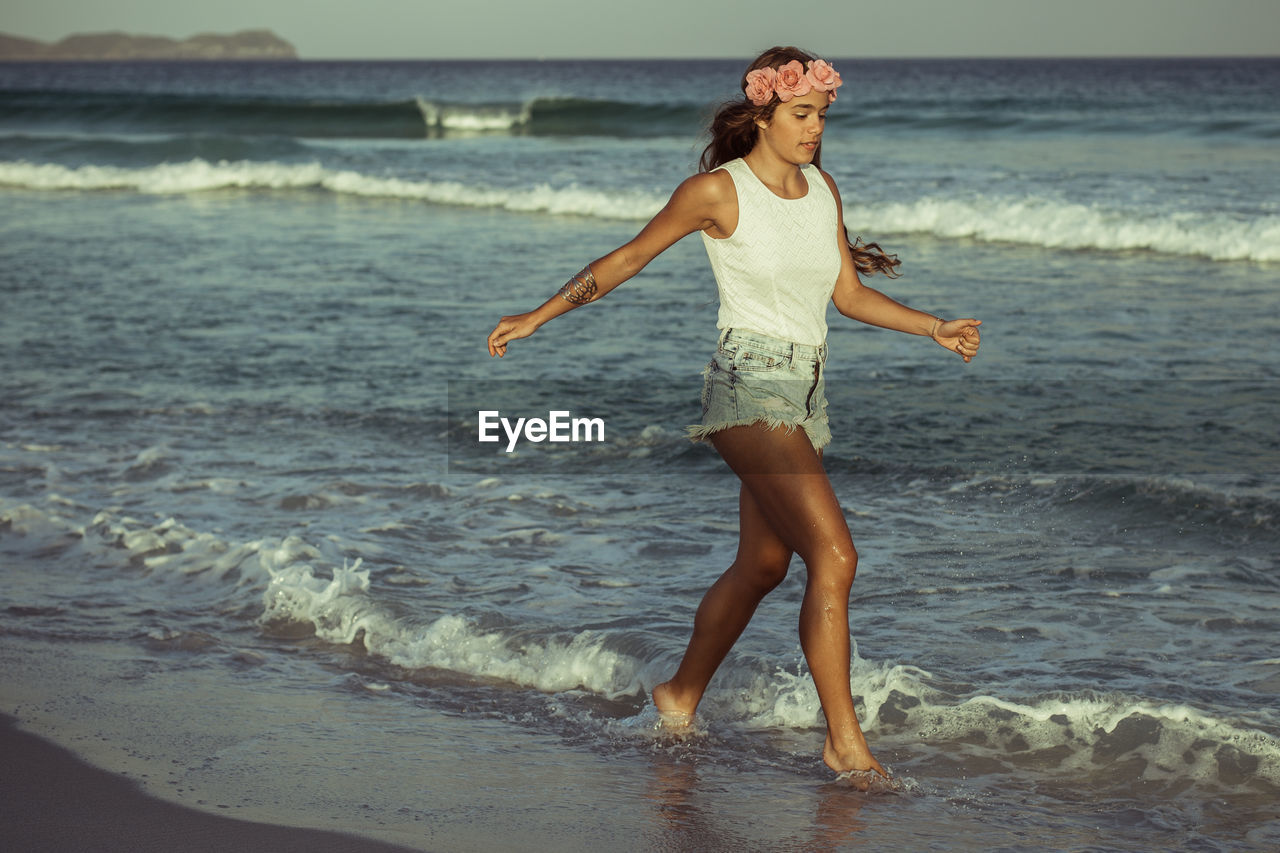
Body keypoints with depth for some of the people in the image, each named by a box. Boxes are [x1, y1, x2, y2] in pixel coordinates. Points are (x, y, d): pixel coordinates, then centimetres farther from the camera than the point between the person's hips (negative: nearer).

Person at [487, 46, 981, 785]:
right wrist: (541, 316, 2)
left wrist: (935, 328, 7)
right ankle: (844, 739, -12)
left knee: (762, 566, 16)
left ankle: (681, 697, 34)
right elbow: (628, 259, 1)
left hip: (807, 393, 8)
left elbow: (849, 293, 16)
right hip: (750, 389, -7)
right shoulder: (718, 191, -8)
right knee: (834, 555, -17)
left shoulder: (823, 189, 10)